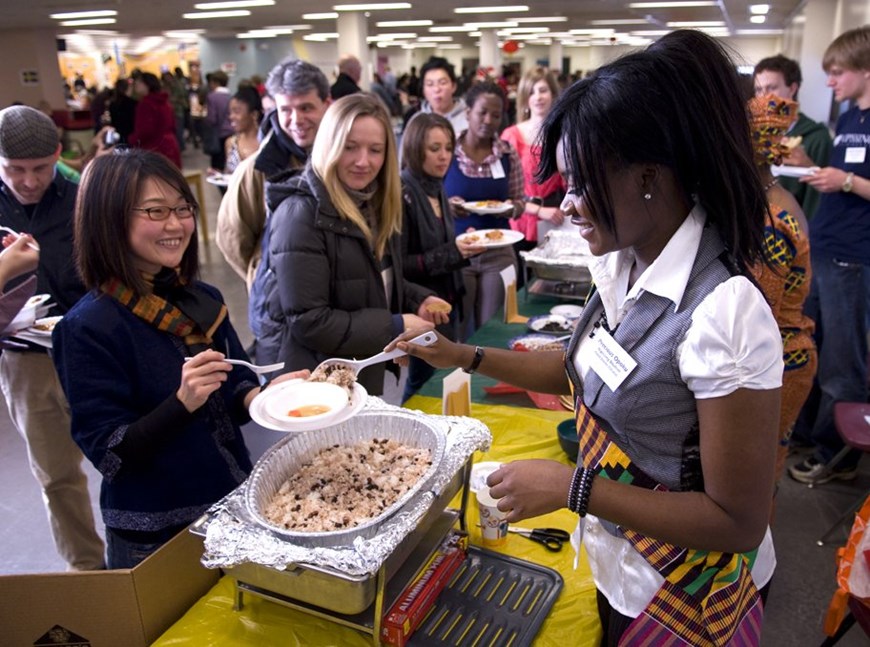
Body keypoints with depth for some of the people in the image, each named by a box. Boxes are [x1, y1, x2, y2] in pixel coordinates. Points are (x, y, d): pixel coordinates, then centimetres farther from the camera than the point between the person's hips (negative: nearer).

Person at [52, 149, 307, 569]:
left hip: (235, 506, 6)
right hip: (154, 539, -6)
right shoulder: (88, 329, -18)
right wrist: (183, 402, -32)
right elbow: (110, 454, -18)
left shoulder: (204, 301, -2)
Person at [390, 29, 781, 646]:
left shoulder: (725, 312, -32)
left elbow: (739, 521, -26)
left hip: (678, 594, -6)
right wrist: (463, 355, 0)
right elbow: (584, 370, 8)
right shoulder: (620, 266, -8)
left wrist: (571, 487, -27)